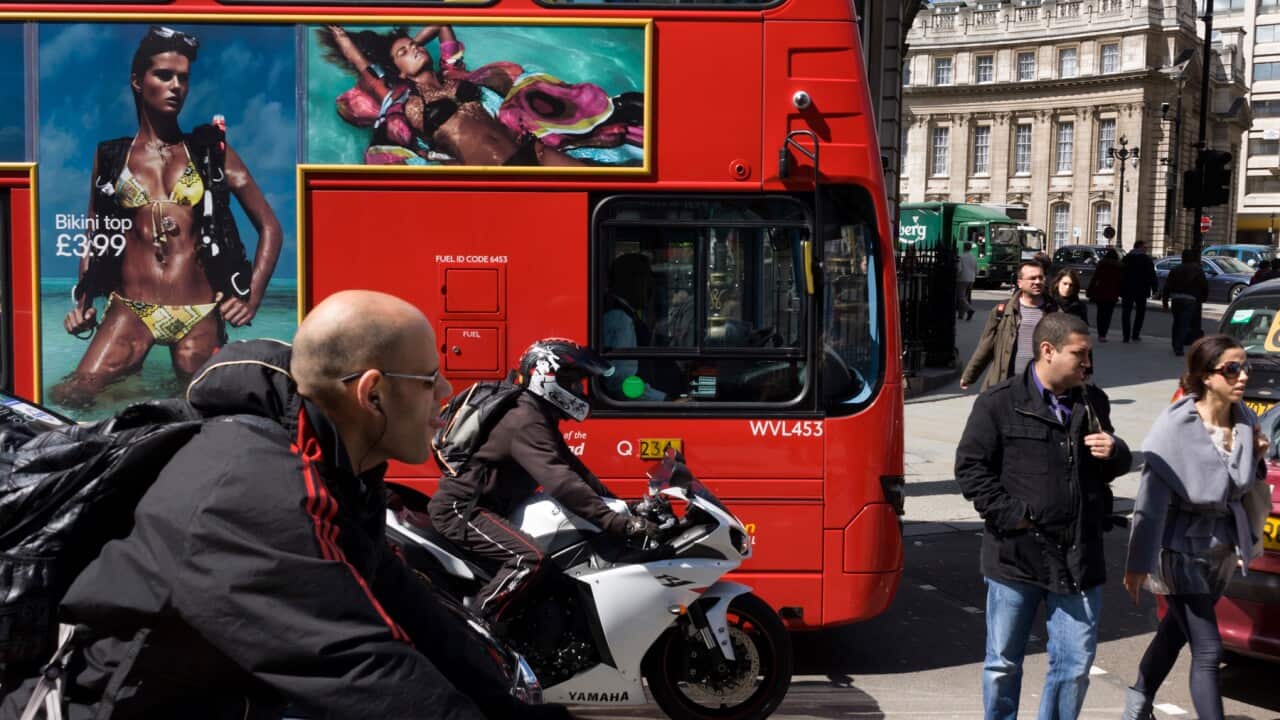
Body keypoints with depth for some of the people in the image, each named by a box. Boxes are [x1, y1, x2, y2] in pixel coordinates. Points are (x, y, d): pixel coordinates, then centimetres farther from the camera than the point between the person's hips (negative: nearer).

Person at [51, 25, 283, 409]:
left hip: (199, 315, 1)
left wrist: (252, 298, -3)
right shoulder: (110, 157, 10)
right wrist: (83, 303, 4)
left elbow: (270, 227, 8)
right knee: (69, 396, -22)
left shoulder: (211, 152, 8)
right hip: (130, 311, 0)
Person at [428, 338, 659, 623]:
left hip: (483, 504, 11)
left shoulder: (539, 418, 11)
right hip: (460, 509, -11)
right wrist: (620, 524, -39)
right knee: (529, 558, -28)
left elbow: (570, 467, 15)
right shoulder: (525, 422, -22)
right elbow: (560, 482, -34)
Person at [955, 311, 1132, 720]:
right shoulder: (1000, 403, -5)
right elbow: (969, 466, -6)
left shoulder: (1093, 402, 10)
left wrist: (1115, 453, -3)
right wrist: (1009, 514, -13)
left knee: (1076, 663, 7)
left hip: (1078, 558, 4)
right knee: (1003, 662, 9)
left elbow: (1113, 468, 21)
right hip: (1015, 555, -4)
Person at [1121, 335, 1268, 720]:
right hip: (1182, 544, -6)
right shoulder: (1177, 425, -20)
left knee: (1178, 628, 20)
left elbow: (1240, 485, 7)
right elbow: (1151, 497, -19)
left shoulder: (1244, 421, -2)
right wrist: (1139, 563, -18)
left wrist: (1255, 453, -14)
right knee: (1208, 648, -6)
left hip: (1222, 544, 6)